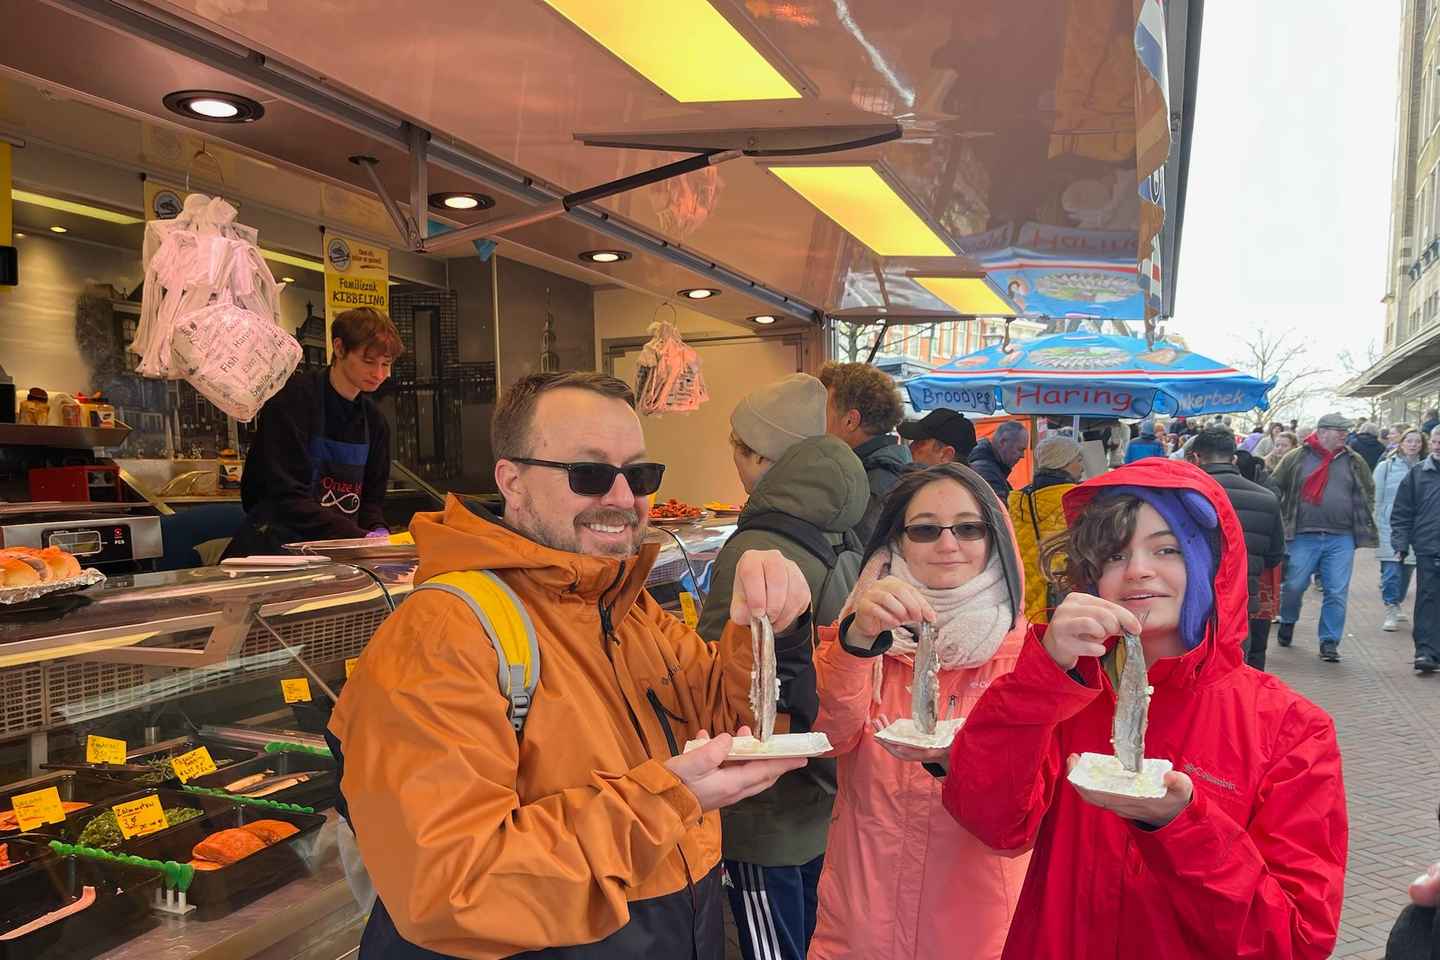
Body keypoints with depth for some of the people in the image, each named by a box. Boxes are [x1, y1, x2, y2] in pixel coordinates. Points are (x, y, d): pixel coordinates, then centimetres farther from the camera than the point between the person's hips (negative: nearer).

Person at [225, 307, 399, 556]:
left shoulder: (374, 420, 10)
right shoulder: (293, 397, -10)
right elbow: (286, 497, -17)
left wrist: (377, 532, -9)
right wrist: (359, 537, -23)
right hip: (273, 551, -6)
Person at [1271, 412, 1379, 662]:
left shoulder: (1354, 461, 8)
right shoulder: (1296, 458, 0)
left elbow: (1369, 490, 21)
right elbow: (1275, 488, 7)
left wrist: (1362, 519, 13)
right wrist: (1285, 518, 5)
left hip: (1341, 539, 2)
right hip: (1303, 536, -2)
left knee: (1337, 593, -1)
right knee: (1294, 585, 4)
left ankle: (1329, 642, 9)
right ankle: (1287, 622, 32)